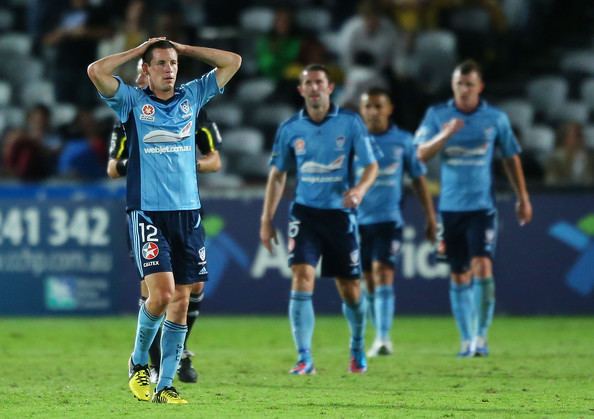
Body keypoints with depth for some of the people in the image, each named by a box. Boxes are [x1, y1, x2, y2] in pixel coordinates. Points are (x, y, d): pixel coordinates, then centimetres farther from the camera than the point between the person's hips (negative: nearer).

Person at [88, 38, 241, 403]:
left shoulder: (192, 97, 12)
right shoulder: (133, 101, 2)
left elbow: (233, 62, 14)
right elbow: (96, 71, -12)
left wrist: (181, 48, 12)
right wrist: (139, 50, 0)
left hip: (188, 211, 4)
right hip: (148, 212, -4)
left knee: (181, 300, 2)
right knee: (161, 293, -17)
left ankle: (166, 384, 8)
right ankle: (139, 361, 8)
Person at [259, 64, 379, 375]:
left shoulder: (350, 123, -3)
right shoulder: (290, 128, 2)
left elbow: (371, 165, -1)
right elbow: (277, 174, 11)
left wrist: (359, 189, -23)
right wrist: (266, 220, 8)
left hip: (339, 213, 0)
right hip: (305, 213, 0)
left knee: (350, 289, 6)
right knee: (302, 277, -17)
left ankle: (358, 349, 34)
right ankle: (304, 359, -16)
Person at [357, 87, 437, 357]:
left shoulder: (403, 141, 2)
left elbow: (418, 179, 9)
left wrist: (430, 216, 8)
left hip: (389, 220, -2)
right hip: (358, 220, 2)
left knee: (383, 274, -16)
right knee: (369, 281, 7)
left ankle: (383, 339, -20)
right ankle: (380, 338, 21)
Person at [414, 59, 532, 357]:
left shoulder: (496, 118, 1)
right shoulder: (437, 115, 1)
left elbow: (511, 158, 12)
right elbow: (422, 154, -9)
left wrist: (522, 198, 14)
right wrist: (445, 134, -26)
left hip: (482, 206, -1)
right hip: (450, 207, 2)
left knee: (482, 267, -17)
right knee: (459, 275, 7)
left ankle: (481, 337, -11)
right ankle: (467, 340, 16)